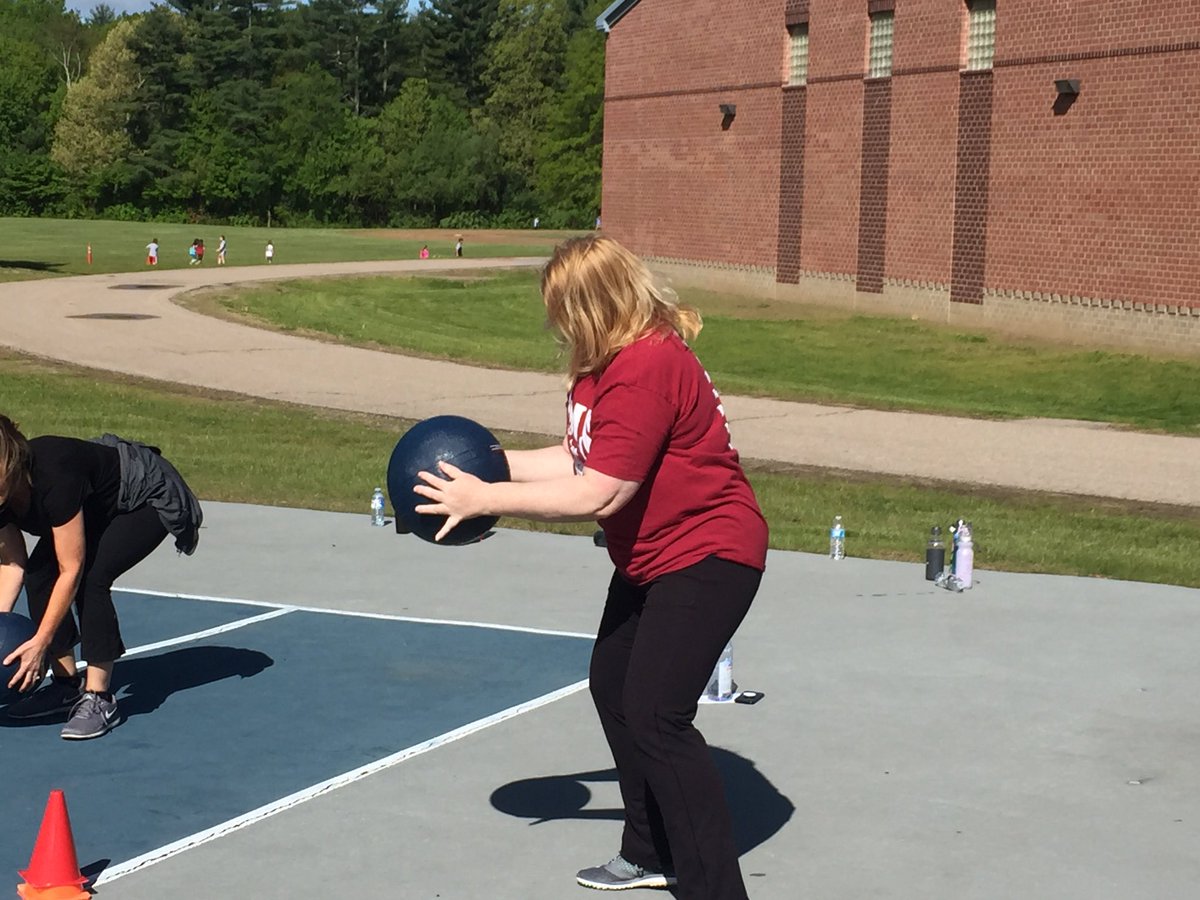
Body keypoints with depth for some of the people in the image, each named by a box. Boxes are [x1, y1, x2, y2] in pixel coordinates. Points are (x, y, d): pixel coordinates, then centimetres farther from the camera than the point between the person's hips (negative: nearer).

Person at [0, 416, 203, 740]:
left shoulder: (53, 479, -40)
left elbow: (71, 570, -34)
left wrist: (41, 641, -31)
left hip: (151, 498, -8)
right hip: (101, 504, 8)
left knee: (91, 578, -26)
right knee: (38, 573, -9)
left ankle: (99, 700, -17)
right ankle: (67, 684, 5)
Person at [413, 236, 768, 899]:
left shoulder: (647, 369, -29)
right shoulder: (600, 364, 5)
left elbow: (598, 495, -29)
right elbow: (579, 460, 9)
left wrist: (485, 499, -23)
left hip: (707, 557, -11)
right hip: (649, 559, 11)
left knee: (656, 714, -16)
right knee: (612, 688, 18)